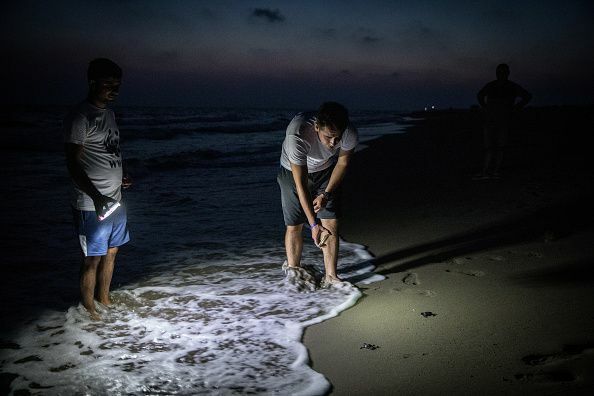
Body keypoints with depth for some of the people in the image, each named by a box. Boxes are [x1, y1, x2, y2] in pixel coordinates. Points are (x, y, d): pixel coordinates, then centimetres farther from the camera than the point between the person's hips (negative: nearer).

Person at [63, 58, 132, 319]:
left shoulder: (108, 113, 11)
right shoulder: (79, 117, -15)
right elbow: (73, 164, -19)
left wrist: (119, 179, 13)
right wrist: (96, 197, -28)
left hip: (114, 200, 8)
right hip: (91, 205, -8)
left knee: (111, 252, 17)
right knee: (93, 258, 2)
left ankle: (104, 299, 32)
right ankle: (89, 310, 16)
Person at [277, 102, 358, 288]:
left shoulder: (349, 134, -32)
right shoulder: (296, 136, -42)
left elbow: (342, 163, -9)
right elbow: (300, 183, -37)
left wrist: (326, 194, -16)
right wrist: (314, 224, -39)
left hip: (326, 172, 2)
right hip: (294, 172, -2)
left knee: (331, 224, -6)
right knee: (294, 226, 1)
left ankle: (330, 276, 7)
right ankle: (293, 270, 25)